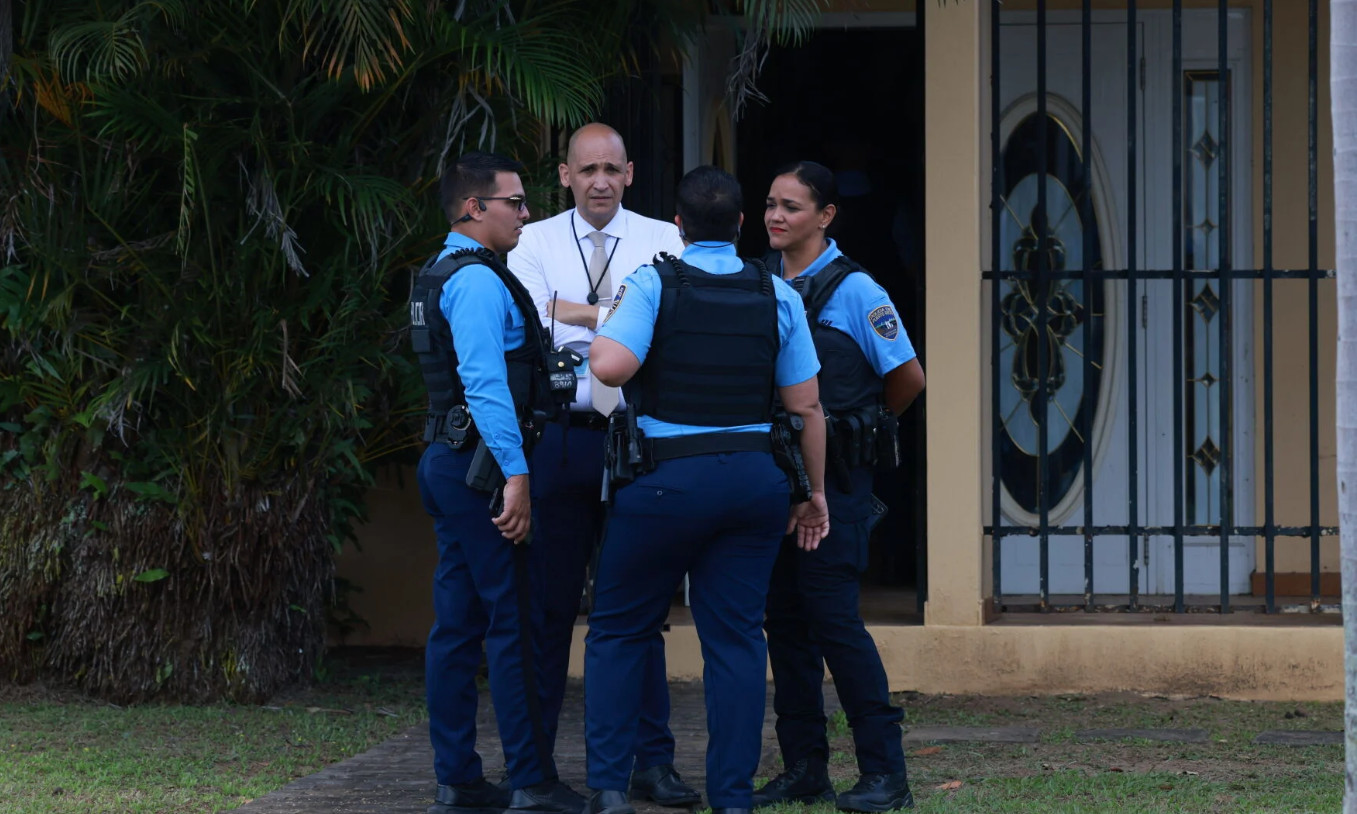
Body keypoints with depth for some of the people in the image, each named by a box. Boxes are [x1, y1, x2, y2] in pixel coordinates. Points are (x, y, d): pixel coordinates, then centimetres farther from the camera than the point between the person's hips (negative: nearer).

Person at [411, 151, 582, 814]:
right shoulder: (476, 280, -14)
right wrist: (516, 474, -25)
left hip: (447, 462, 10)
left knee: (457, 625, 10)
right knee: (513, 623, -8)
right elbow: (484, 381, -23)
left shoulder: (439, 277, 19)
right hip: (480, 463, -10)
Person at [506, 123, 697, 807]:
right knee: (548, 602, 3)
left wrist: (576, 314, -16)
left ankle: (651, 761, 10)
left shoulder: (661, 242, 5)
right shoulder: (534, 244, 5)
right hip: (560, 437, 0)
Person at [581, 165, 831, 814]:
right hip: (755, 479, 3)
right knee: (736, 638, 6)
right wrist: (814, 493, 15)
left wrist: (603, 329, 2)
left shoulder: (653, 284, -6)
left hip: (667, 481, -3)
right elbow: (806, 406, 5)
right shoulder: (777, 296, 5)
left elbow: (612, 367, -20)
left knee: (619, 632, 9)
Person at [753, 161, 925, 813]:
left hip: (833, 472, -6)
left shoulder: (853, 290, -8)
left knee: (831, 613, -11)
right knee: (783, 615, 7)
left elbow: (908, 378, -5)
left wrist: (862, 426, 7)